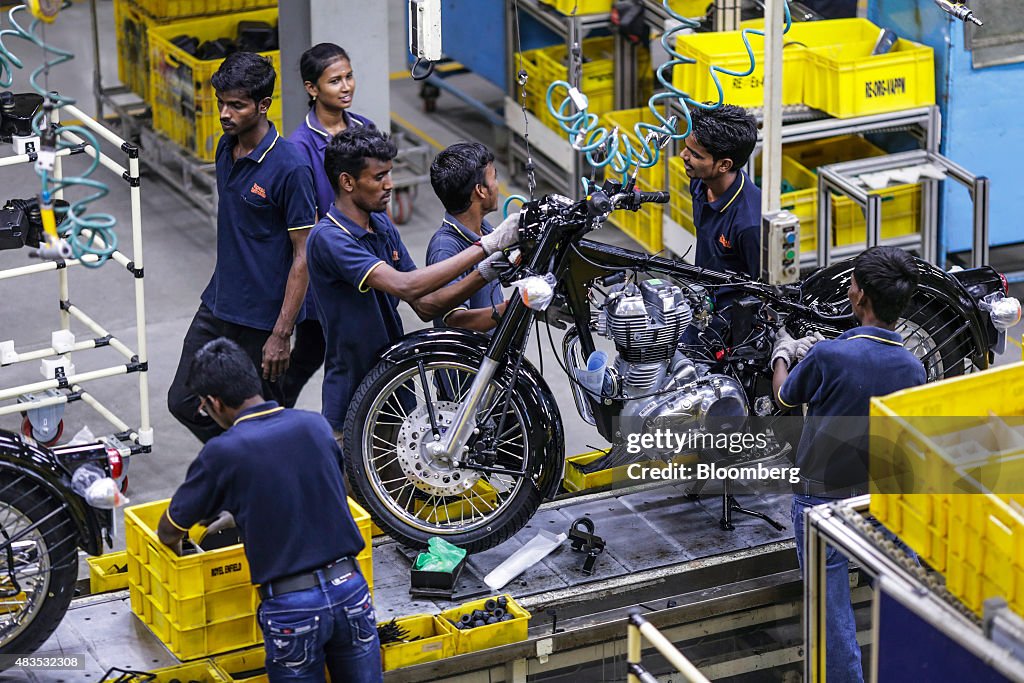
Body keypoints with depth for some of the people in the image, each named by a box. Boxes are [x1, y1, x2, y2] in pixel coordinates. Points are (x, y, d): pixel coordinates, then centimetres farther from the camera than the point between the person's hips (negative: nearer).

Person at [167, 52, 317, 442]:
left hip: (260, 320, -8)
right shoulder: (226, 149, 4)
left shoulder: (289, 168, -19)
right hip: (216, 308, 8)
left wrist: (281, 334, -19)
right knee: (184, 402, 10)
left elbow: (303, 256, -17)